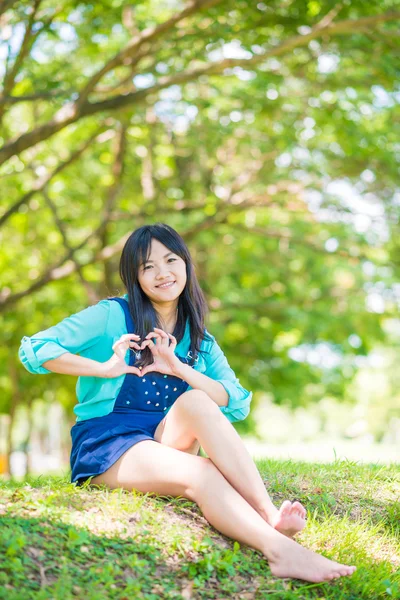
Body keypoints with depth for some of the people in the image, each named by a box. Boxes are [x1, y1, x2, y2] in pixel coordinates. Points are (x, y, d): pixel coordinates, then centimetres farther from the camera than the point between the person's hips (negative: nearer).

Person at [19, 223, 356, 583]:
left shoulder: (200, 341, 13)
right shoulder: (112, 316, 0)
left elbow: (238, 404, 1)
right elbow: (35, 350, -7)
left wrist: (178, 368, -12)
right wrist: (106, 368, -16)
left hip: (166, 441, 4)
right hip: (106, 443, -4)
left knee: (195, 401, -31)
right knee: (201, 473, -35)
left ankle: (270, 513, -43)